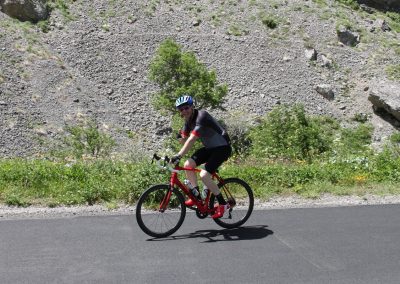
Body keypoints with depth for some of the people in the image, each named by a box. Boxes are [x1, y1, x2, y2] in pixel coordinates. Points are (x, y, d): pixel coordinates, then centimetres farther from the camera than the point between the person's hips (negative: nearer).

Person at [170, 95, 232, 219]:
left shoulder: (201, 117, -25)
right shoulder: (189, 120, 4)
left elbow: (191, 140, -34)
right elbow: (184, 141, 7)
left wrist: (178, 156, -39)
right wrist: (181, 136, -13)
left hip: (222, 148, -9)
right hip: (209, 148, 9)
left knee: (204, 175, -21)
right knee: (188, 165, -7)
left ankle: (222, 204, -7)